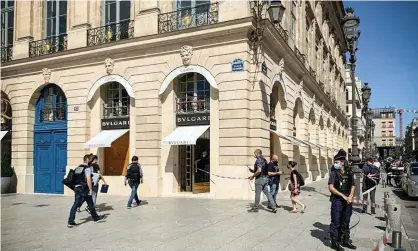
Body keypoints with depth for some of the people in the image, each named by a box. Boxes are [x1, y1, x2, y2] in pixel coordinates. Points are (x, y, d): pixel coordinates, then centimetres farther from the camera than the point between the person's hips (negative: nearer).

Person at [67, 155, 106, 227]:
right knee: (90, 204, 9)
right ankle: (96, 218, 25)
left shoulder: (77, 168, 13)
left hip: (77, 188, 6)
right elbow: (88, 179, -19)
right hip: (84, 189, -6)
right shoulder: (87, 168, -11)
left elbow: (74, 178, 15)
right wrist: (90, 189, -14)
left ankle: (70, 222, -5)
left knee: (75, 205, 3)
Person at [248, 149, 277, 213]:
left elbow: (259, 170, -25)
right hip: (265, 178, 9)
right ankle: (273, 207, 4)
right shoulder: (264, 160, 16)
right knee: (267, 193, 8)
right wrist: (253, 171, 17)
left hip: (260, 178, -9)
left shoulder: (258, 160, -14)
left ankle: (255, 208, 11)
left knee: (257, 194, 1)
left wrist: (253, 176, -14)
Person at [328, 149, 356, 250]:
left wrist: (350, 196, -7)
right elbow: (331, 188, -14)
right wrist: (344, 196, -16)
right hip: (337, 201, -4)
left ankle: (345, 240, 29)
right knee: (335, 222, 1)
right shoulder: (334, 173, -7)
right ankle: (334, 242, 10)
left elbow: (352, 186, 12)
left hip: (348, 201, 4)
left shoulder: (349, 174, 5)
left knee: (345, 222, 15)